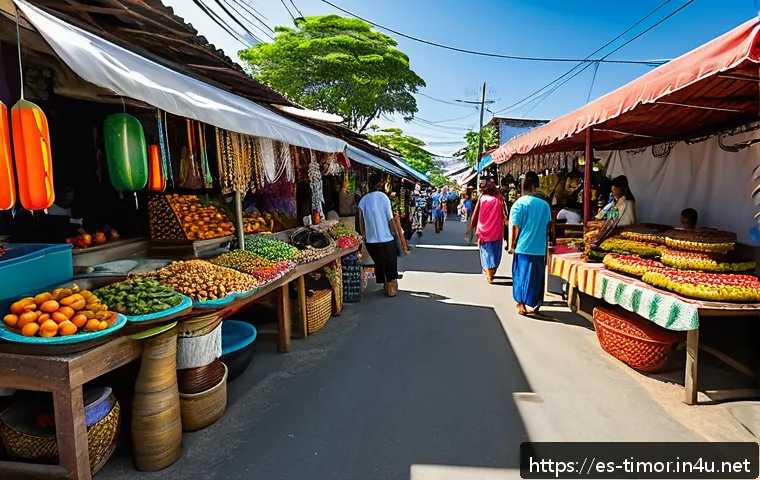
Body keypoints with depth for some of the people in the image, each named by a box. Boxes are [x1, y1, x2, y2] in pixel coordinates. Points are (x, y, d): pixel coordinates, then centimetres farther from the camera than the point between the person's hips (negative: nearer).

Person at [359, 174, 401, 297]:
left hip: (371, 239, 4)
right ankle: (391, 287, 14)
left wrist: (364, 235, 15)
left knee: (379, 263, 17)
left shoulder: (364, 199, 2)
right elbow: (390, 219, -10)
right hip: (386, 237, -4)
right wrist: (396, 232, 3)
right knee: (391, 263, 11)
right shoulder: (383, 197, -9)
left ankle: (384, 284, 26)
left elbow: (361, 220, 4)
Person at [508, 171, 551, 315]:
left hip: (523, 247, -2)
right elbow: (547, 227, 7)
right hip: (540, 248, 2)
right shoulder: (545, 204, -1)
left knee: (521, 276, 9)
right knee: (537, 276, 13)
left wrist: (512, 245, 3)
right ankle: (535, 305, 20)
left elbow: (515, 228, -9)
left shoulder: (519, 204, -10)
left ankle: (522, 304, 14)